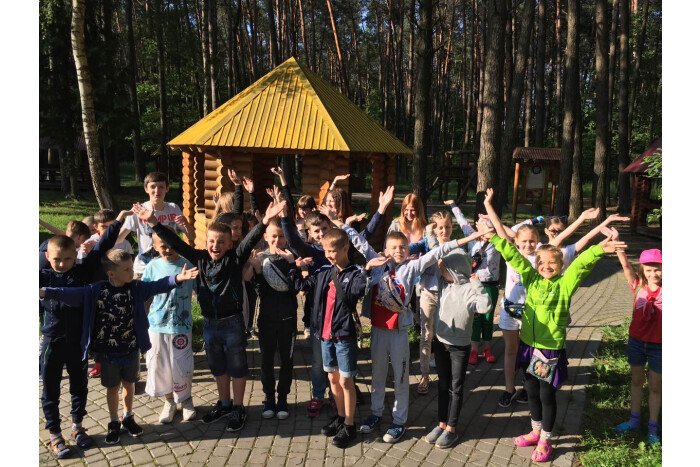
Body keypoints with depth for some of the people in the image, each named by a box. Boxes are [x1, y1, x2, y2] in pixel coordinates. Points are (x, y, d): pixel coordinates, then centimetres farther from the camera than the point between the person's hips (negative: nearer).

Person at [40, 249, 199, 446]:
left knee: (129, 383, 19)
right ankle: (114, 423, 34)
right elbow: (72, 293, -19)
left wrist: (177, 278, -34)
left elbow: (157, 286, -19)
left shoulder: (136, 288, -9)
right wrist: (45, 292, -31)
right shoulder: (96, 290, -14)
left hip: (131, 349, 2)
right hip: (108, 351, -2)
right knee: (112, 387, 14)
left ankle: (128, 417, 40)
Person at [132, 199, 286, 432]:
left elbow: (250, 240, -26)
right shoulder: (200, 258, -1)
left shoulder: (235, 259, -12)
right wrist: (154, 223, -9)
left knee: (237, 367, 10)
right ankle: (224, 404, 39)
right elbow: (176, 243, -3)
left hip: (232, 323, -4)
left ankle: (238, 409, 25)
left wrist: (265, 220, -42)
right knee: (218, 368, 20)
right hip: (210, 323, 4)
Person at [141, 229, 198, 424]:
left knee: (182, 367, 5)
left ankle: (186, 400, 30)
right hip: (157, 326, 2)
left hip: (181, 327, -2)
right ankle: (169, 401, 32)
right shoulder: (153, 266, -1)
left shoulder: (188, 264, -7)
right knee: (159, 366, 11)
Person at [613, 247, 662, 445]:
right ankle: (634, 420, 35)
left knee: (655, 387, 12)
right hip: (636, 341, 3)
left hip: (658, 345, -2)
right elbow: (625, 265, -18)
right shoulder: (638, 285, -8)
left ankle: (652, 428, 26)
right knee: (636, 381, 19)